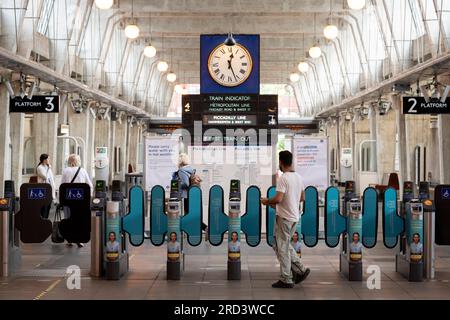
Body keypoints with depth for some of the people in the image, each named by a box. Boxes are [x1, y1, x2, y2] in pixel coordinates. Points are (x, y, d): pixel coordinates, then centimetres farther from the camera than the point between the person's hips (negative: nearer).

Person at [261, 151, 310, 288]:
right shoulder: (298, 177, 9)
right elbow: (302, 198, 18)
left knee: (282, 247, 0)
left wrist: (266, 202, -8)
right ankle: (300, 270, 14)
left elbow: (278, 199, -26)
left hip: (284, 217, -9)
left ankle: (286, 280, 5)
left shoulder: (283, 178, -18)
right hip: (294, 216, 9)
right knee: (285, 245, 20)